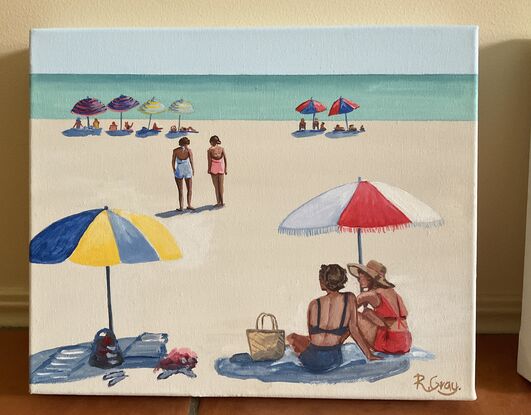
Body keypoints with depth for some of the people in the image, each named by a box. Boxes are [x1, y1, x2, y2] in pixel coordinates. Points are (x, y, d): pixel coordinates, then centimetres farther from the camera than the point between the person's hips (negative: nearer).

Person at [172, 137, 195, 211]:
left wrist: (174, 170, 11)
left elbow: (173, 161, -1)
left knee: (180, 190, 9)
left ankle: (181, 207, 5)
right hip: (187, 170, -1)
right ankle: (189, 205, 5)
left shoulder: (175, 150, -2)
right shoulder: (188, 149, -5)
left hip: (178, 171, 1)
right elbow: (191, 160, -11)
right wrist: (193, 169, -2)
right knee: (189, 189, 13)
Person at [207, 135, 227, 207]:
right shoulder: (222, 149, -2)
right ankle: (221, 202, 15)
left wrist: (209, 169, -1)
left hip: (214, 169, -2)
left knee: (216, 187, 7)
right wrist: (225, 169, 3)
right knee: (221, 186, 13)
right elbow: (225, 159, -4)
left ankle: (218, 202, 9)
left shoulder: (210, 150, -9)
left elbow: (209, 161, -12)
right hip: (221, 169, 2)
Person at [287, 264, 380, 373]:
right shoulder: (350, 299, -6)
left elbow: (311, 335, 5)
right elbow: (353, 329, -4)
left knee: (291, 337, 31)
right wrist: (369, 354, 5)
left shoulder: (314, 304, -5)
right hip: (332, 362, -2)